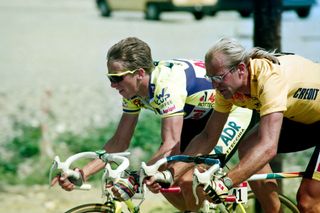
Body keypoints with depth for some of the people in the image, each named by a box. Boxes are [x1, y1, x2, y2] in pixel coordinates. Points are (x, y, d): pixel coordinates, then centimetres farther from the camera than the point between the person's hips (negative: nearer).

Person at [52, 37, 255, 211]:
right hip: (199, 115, 8)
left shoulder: (167, 84, -36)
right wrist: (83, 173, -15)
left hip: (234, 109, -8)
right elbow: (120, 142, -4)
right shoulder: (134, 89, -10)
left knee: (189, 179, -25)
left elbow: (171, 146, -41)